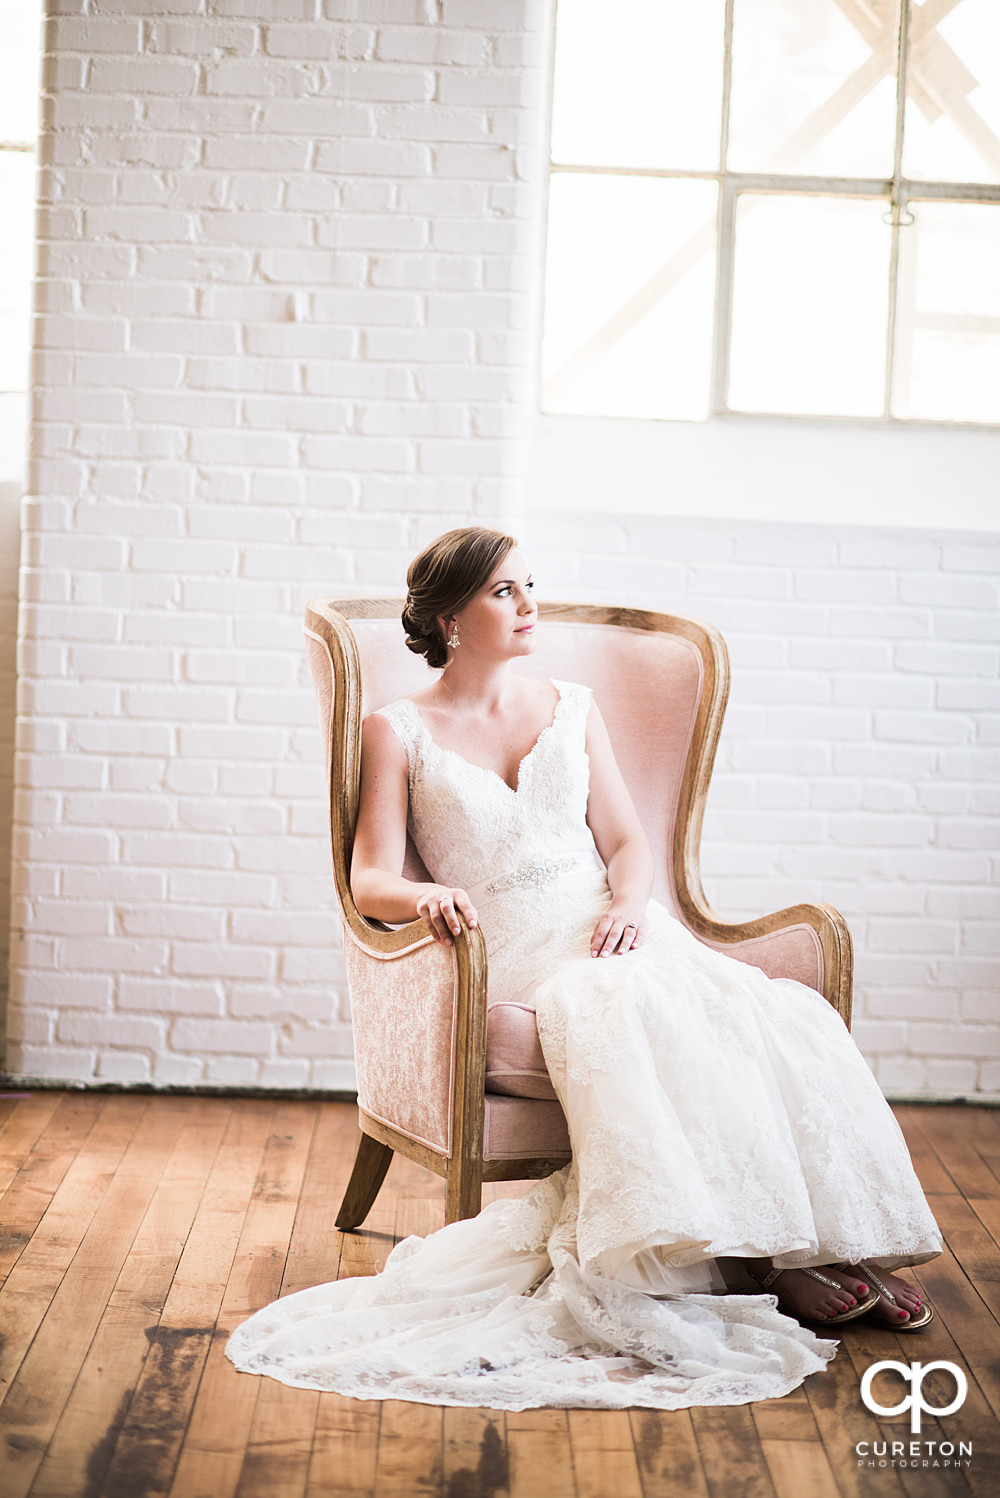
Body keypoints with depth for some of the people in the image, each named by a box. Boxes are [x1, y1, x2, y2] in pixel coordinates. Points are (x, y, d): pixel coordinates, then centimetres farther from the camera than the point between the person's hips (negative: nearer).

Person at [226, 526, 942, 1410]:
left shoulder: (572, 709, 20)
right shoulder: (399, 731, 8)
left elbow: (628, 842, 15)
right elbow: (371, 880, 0)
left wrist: (627, 903, -8)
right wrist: (424, 895, -23)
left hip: (606, 932, 4)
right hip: (513, 958, -4)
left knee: (778, 1015, -27)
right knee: (638, 1009, -36)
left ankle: (841, 1237, -24)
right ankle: (769, 1259, -31)